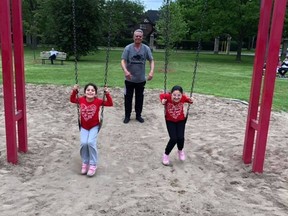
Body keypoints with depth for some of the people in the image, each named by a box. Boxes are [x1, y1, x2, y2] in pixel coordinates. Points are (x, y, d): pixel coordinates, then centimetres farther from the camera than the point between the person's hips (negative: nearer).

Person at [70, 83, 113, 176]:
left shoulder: (98, 101, -13)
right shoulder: (81, 100, -7)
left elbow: (110, 103, -14)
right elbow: (72, 100, 9)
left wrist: (107, 94, -24)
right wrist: (74, 91, -6)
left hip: (94, 126, -2)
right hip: (84, 127, 2)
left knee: (91, 142, -22)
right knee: (83, 143, -18)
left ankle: (93, 164, -6)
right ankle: (85, 162, 6)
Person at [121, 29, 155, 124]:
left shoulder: (146, 48, -3)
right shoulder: (128, 48, -8)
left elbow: (151, 60, -3)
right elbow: (123, 61, -13)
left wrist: (151, 71, -21)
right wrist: (125, 71, -33)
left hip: (141, 79, 1)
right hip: (129, 79, -1)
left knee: (139, 98, 12)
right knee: (128, 98, 7)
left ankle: (138, 115, 28)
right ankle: (127, 116, 22)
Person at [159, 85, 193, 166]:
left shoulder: (183, 98, -25)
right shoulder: (167, 96, -28)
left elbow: (187, 99, -2)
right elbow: (161, 95, -6)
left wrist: (190, 100, -22)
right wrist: (163, 100, -25)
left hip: (181, 120, 1)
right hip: (170, 121, -1)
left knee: (180, 138, -11)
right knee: (173, 139, -13)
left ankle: (180, 151, 26)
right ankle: (166, 155, 15)